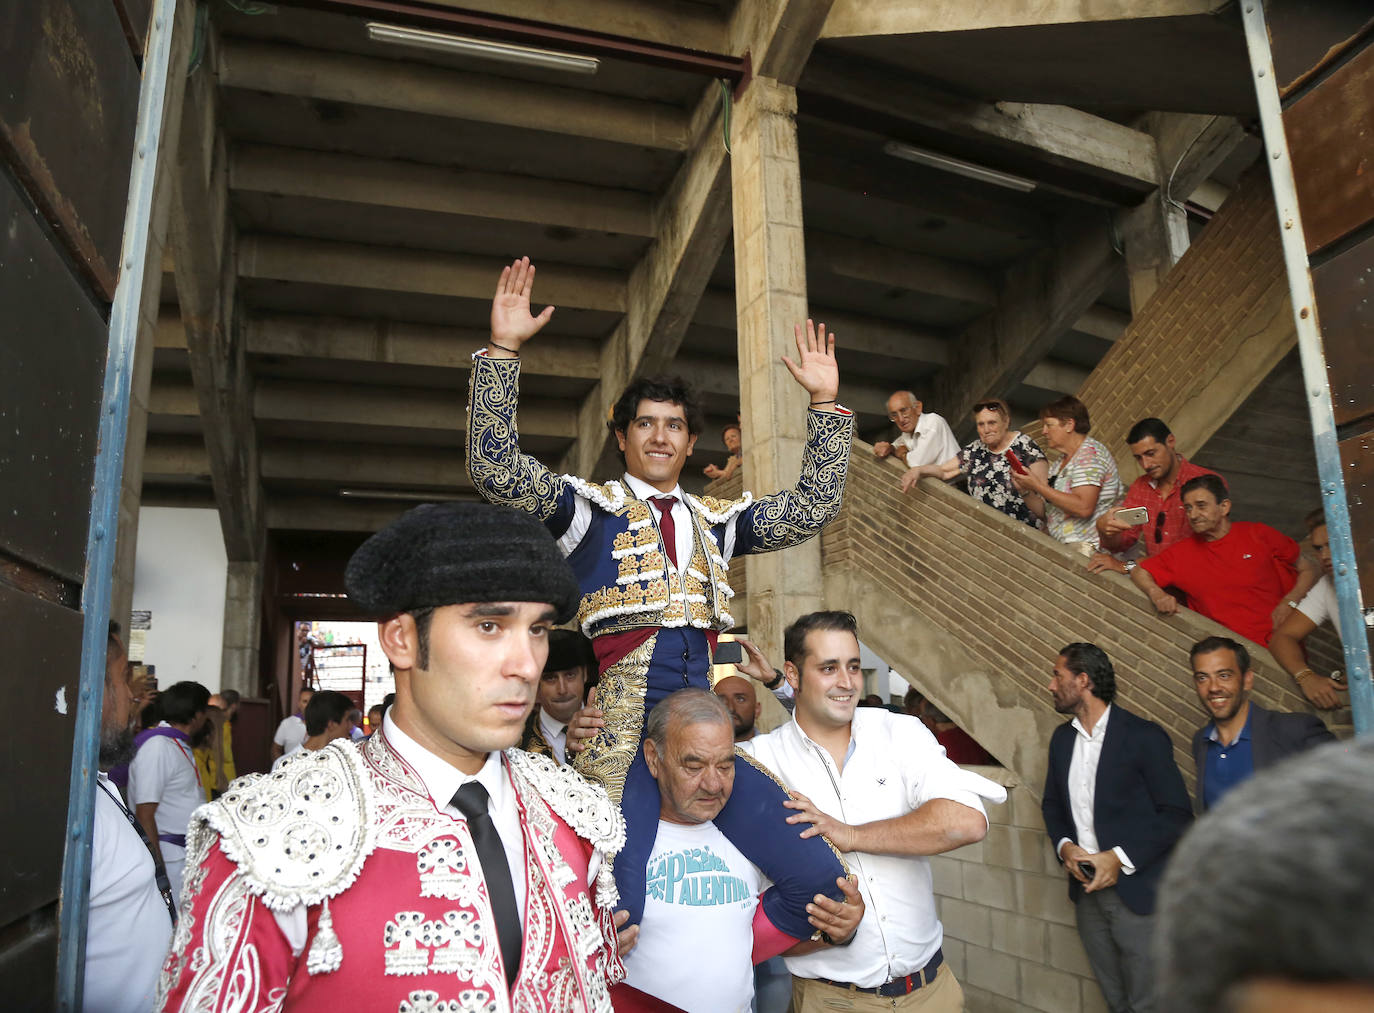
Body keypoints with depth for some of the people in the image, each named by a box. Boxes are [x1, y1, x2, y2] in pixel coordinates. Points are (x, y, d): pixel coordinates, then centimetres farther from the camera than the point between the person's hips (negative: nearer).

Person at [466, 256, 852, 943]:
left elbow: (812, 508, 15)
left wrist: (826, 403, 12)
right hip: (622, 735, -4)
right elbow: (496, 470, -8)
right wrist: (503, 349, -13)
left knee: (821, 882, -3)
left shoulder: (717, 520, 19)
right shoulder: (590, 506, 6)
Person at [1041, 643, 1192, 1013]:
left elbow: (1177, 814, -11)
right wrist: (1064, 846, -3)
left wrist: (1120, 858, -17)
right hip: (1087, 890, 5)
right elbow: (1052, 803, 17)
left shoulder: (1143, 736, -10)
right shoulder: (1062, 738, 8)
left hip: (1136, 892, -5)